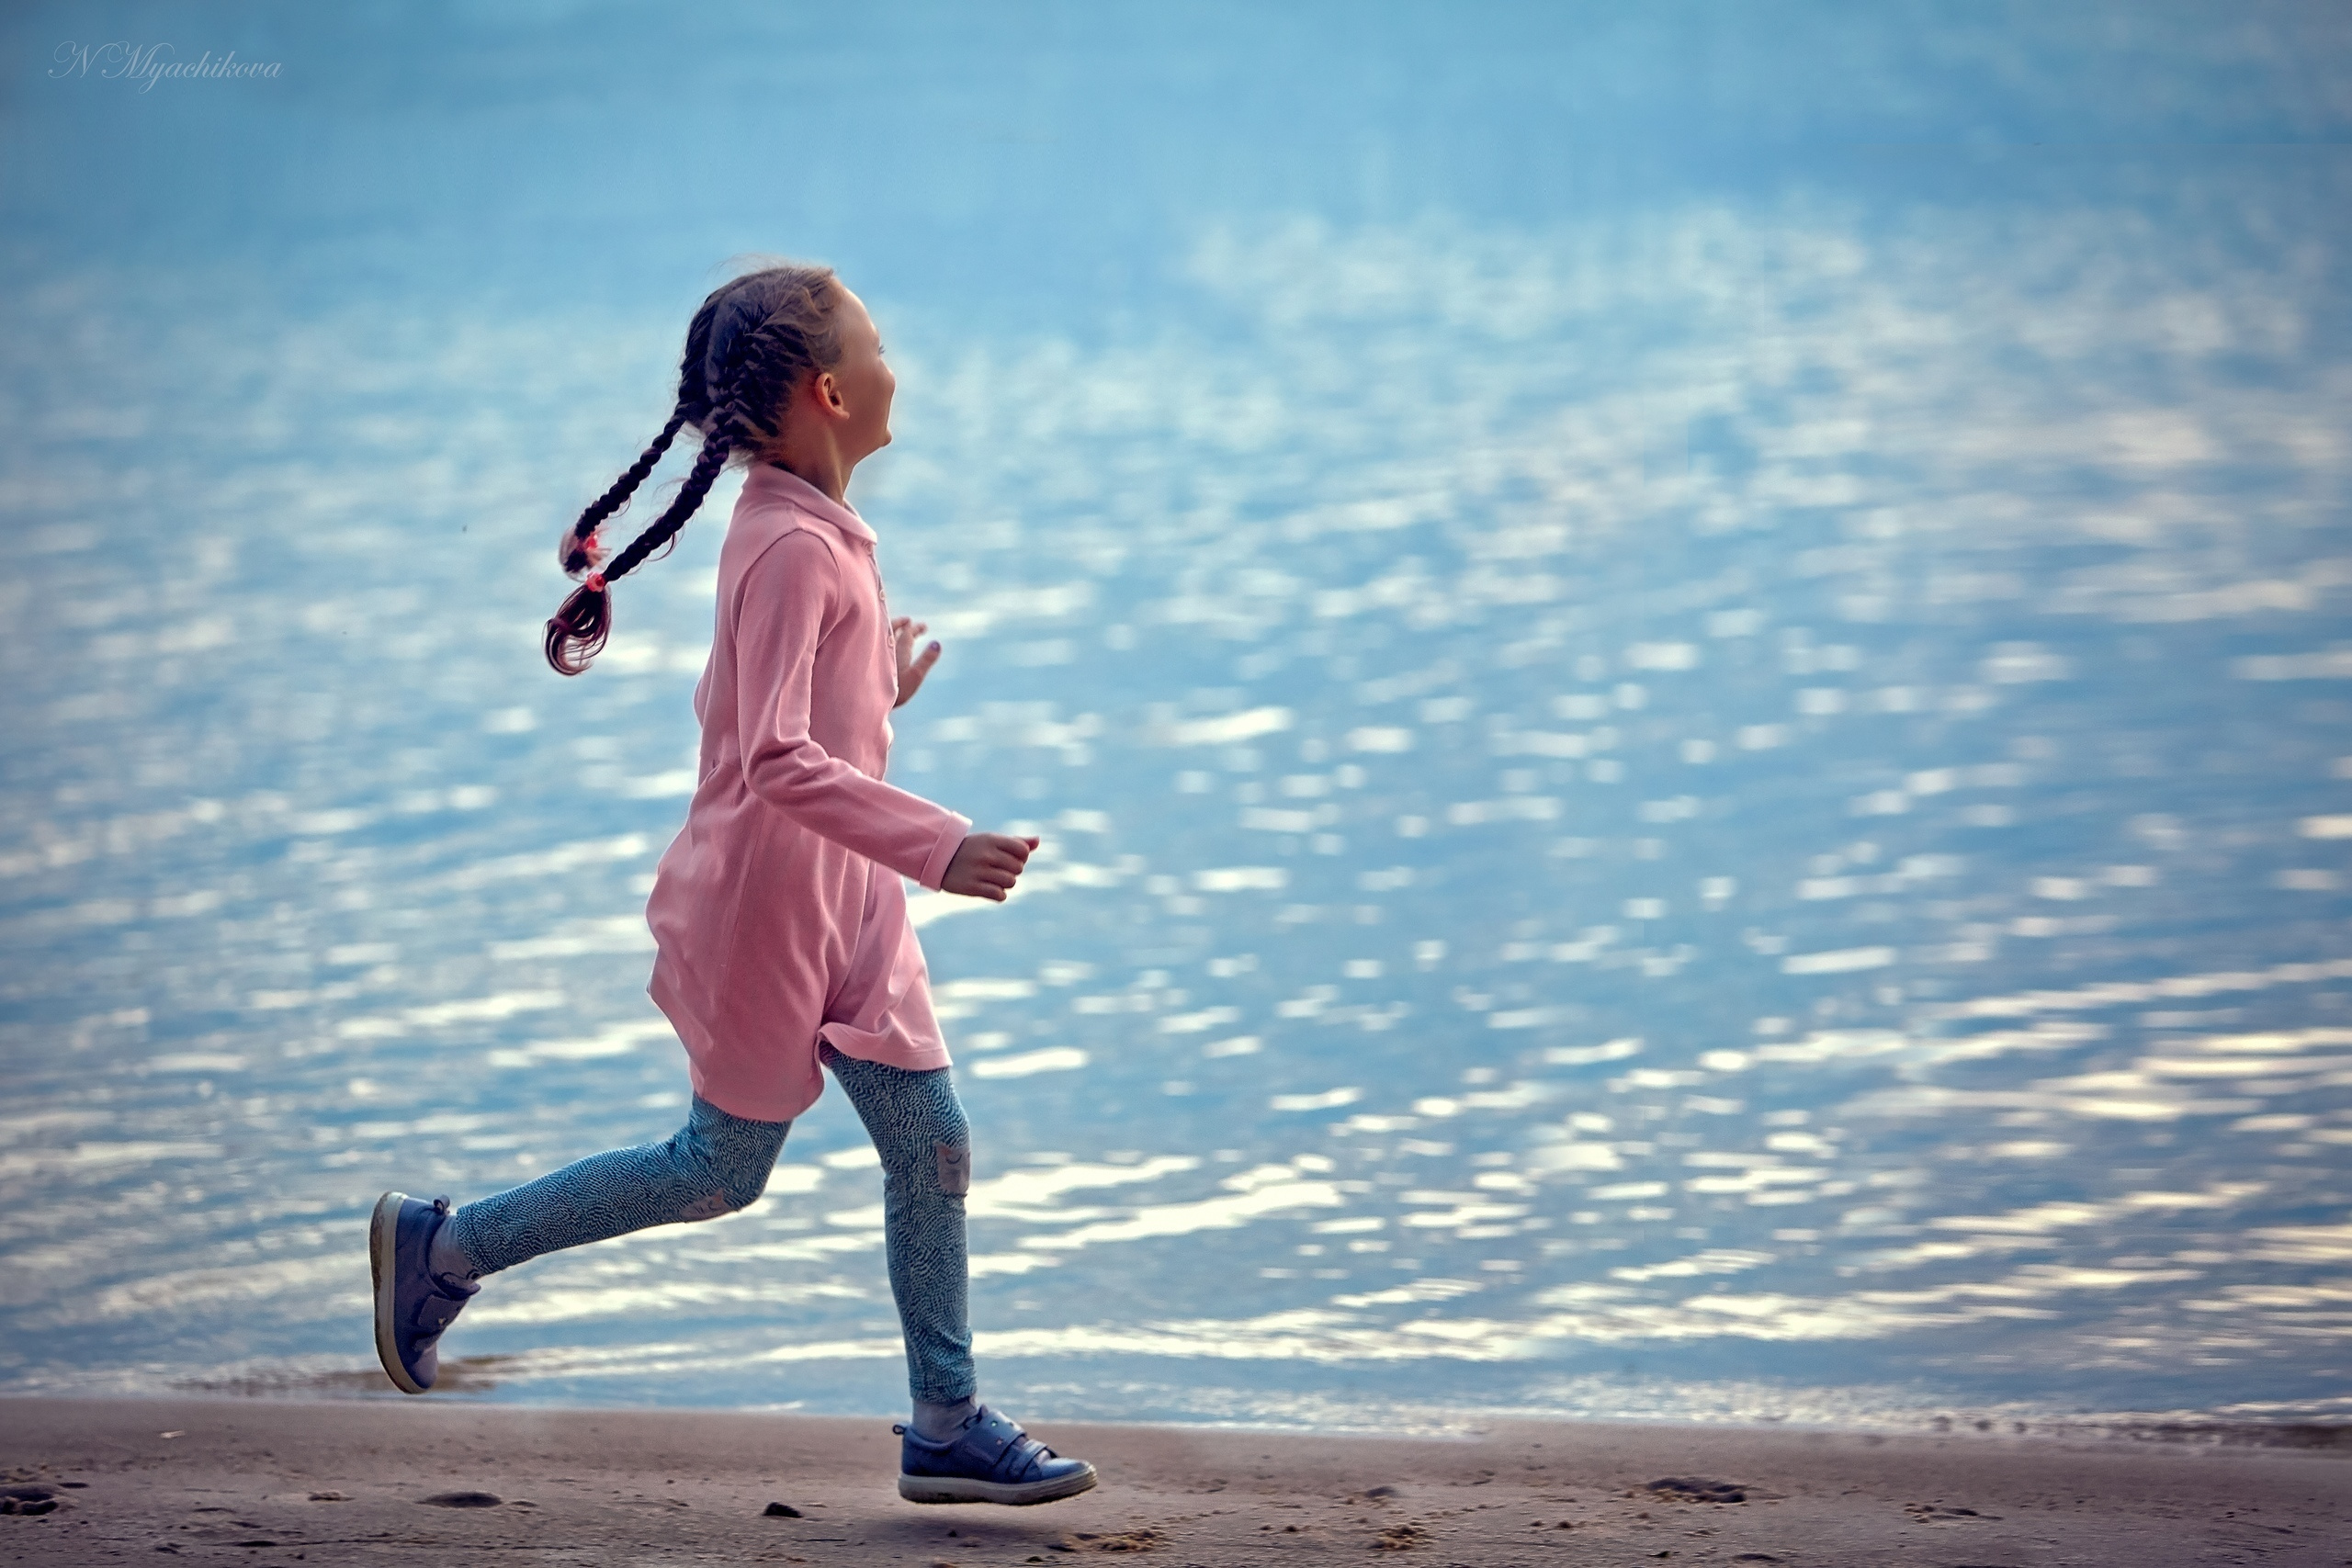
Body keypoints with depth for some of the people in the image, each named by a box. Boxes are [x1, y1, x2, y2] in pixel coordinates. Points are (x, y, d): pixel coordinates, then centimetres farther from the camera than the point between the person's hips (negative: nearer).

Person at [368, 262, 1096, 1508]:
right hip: (762, 901, -9)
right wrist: (938, 845, -33)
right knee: (723, 1170, 4)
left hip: (845, 898, 9)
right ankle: (446, 1244, 18)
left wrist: (877, 691, 21)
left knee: (930, 1143, 5)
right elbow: (777, 762, -30)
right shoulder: (792, 549, -22)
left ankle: (947, 1426, 12)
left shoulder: (808, 529, 8)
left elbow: (761, 711, 17)